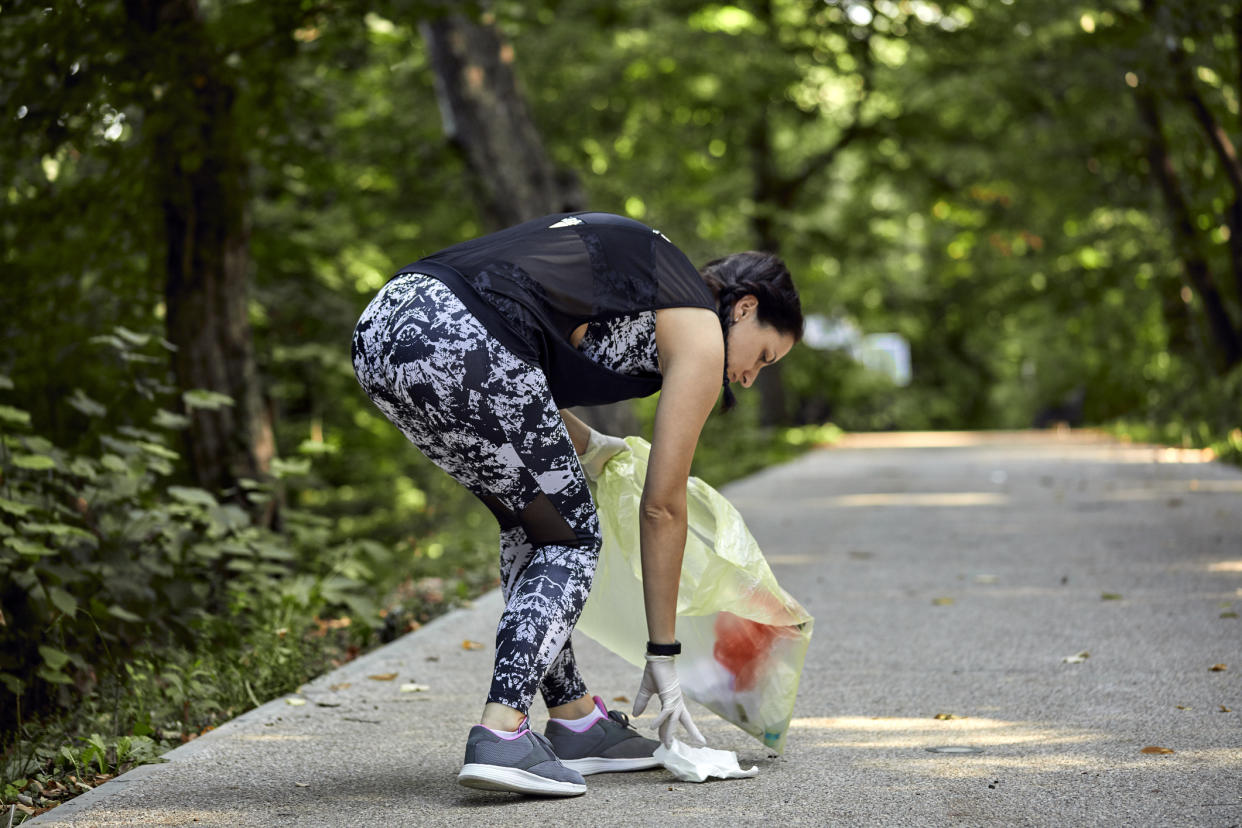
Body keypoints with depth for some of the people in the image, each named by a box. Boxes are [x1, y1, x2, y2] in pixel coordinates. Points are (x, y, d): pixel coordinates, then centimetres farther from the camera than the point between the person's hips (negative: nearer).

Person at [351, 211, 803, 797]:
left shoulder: (633, 263, 31)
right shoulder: (700, 332, 10)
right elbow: (662, 506, 11)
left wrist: (582, 445, 48)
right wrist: (663, 655, 17)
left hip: (380, 329, 9)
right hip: (457, 343, -9)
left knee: (532, 523, 21)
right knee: (570, 536, 9)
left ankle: (574, 721, 25)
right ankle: (501, 735, -4)